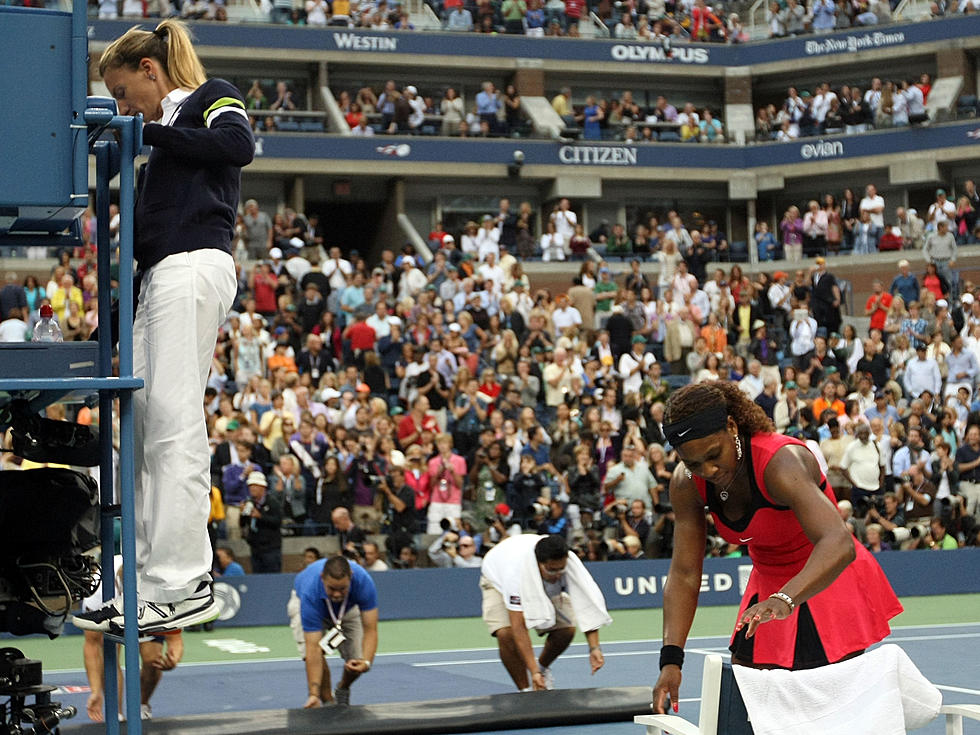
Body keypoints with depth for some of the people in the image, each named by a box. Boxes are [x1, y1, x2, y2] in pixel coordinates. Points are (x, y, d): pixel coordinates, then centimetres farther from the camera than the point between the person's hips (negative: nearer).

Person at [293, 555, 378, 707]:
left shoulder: (364, 582, -40)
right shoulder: (310, 594, -44)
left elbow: (370, 630, -35)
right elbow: (313, 649, -43)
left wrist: (366, 662, -53)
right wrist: (314, 694, -48)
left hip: (348, 607, 2)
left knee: (357, 663, -11)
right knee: (318, 651, -28)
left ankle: (342, 691, 24)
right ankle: (327, 702, -4)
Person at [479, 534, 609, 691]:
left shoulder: (568, 562, -36)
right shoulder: (516, 570, -46)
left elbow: (586, 605, -33)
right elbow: (518, 627, -46)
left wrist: (594, 648, -44)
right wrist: (533, 672, -49)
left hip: (544, 587, 4)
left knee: (566, 630, -14)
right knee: (506, 633, -29)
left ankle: (543, 667, 18)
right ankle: (525, 691, -10)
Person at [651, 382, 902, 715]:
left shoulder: (781, 462, -32)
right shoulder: (686, 485, -13)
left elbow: (839, 544, -46)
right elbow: (684, 574, -9)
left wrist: (786, 599, -62)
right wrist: (671, 659, -20)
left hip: (827, 583, -6)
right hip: (768, 587, 6)